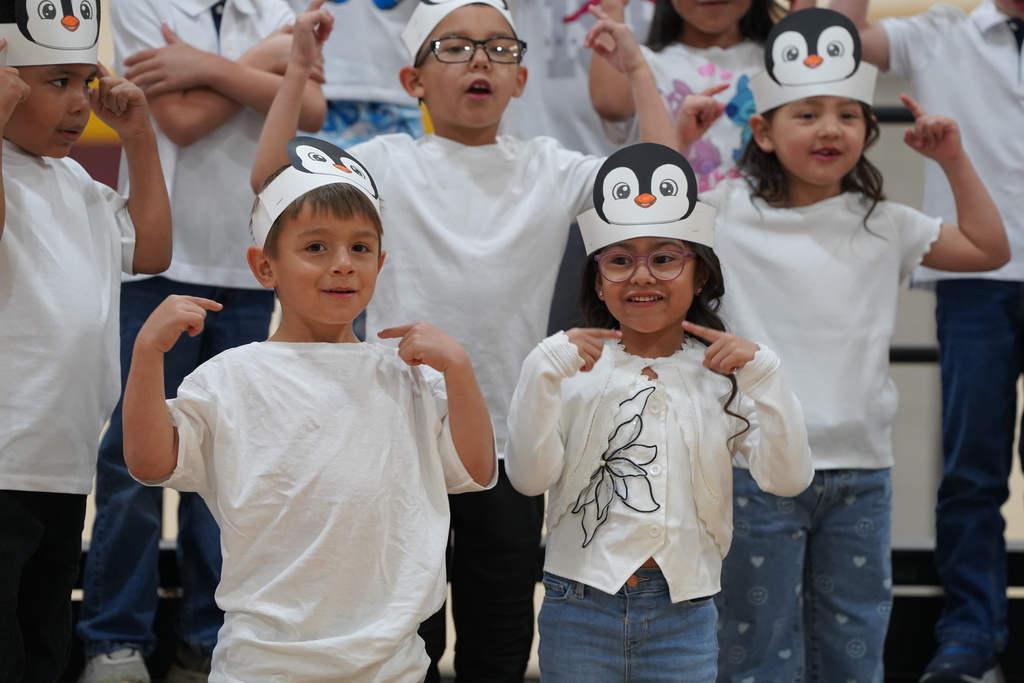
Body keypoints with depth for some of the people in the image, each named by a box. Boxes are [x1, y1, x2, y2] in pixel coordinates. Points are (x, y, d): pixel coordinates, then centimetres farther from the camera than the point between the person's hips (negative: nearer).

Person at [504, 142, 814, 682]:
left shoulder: (723, 374, 2)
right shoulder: (572, 366, -1)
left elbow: (789, 478, -7)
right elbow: (529, 476, -11)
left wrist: (763, 376, -17)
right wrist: (541, 372, -20)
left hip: (684, 615, 1)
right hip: (579, 606, -1)